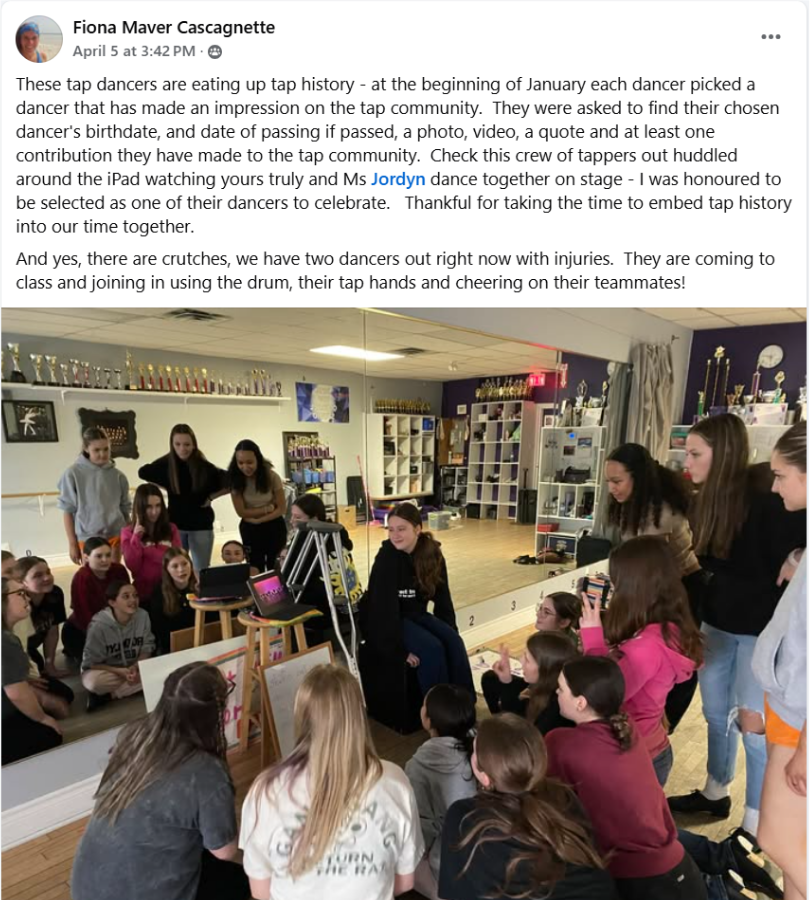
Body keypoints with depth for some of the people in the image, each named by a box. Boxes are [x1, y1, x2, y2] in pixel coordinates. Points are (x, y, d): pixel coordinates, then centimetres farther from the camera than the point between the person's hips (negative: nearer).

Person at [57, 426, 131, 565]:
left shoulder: (118, 475, 1)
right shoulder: (73, 474, -6)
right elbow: (68, 510, -2)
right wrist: (72, 543, -3)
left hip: (115, 536, 2)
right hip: (88, 538, -2)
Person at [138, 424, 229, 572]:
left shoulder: (204, 467, -12)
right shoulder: (166, 464, -7)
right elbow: (143, 473, 10)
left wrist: (210, 497, -8)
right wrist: (165, 487, 3)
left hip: (201, 526, -1)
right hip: (175, 524, 1)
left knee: (202, 570, 8)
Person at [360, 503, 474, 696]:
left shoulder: (432, 553, -8)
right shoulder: (386, 558, -23)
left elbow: (442, 597, 1)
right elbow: (385, 608, -26)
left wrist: (450, 630, -2)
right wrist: (399, 651, -26)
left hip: (415, 614, 5)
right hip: (384, 620, -5)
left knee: (454, 641, -16)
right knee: (432, 648, -25)